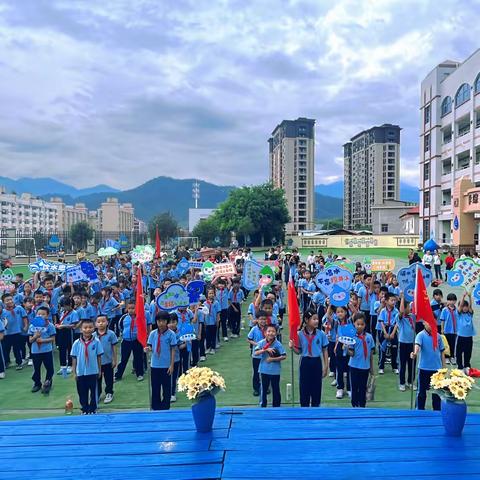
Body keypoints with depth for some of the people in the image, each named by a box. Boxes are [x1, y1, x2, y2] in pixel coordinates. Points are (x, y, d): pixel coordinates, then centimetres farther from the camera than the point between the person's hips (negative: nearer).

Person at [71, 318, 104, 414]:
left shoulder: (96, 342, -9)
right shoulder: (77, 343, -7)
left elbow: (99, 357, -1)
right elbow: (74, 358, 0)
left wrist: (99, 370, 3)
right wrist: (74, 372, 1)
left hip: (93, 372, -1)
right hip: (80, 373, 1)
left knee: (93, 392, 11)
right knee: (82, 392, 13)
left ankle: (93, 409, 28)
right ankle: (85, 409, 30)